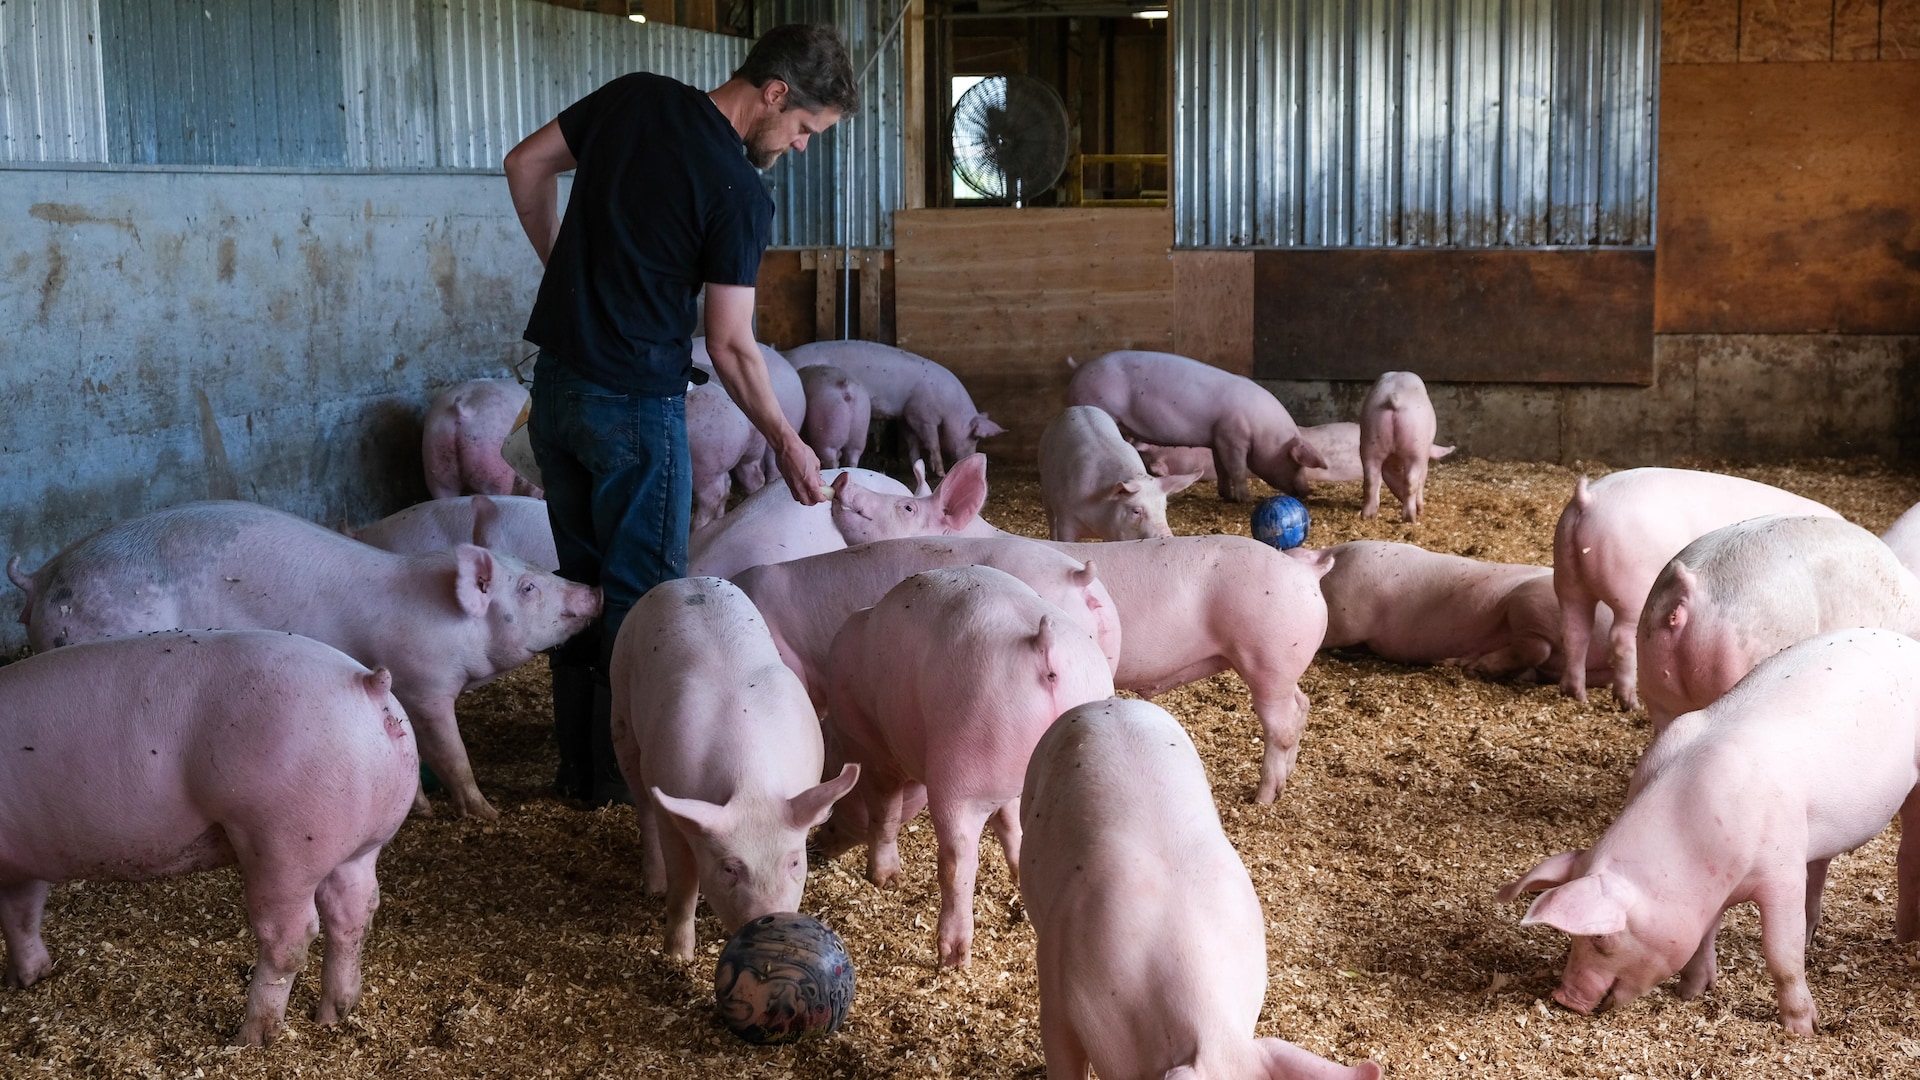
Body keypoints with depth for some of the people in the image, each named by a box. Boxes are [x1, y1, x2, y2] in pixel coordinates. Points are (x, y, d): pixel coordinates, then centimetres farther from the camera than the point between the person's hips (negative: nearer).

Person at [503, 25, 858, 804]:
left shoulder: (634, 97, 3)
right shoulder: (739, 196, -15)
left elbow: (525, 166, 11)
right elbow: (730, 345, -12)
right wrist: (785, 441, -1)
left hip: (555, 382, 7)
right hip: (635, 402, -7)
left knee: (581, 577, 16)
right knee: (642, 591, 6)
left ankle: (576, 765, 24)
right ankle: (625, 772, 13)